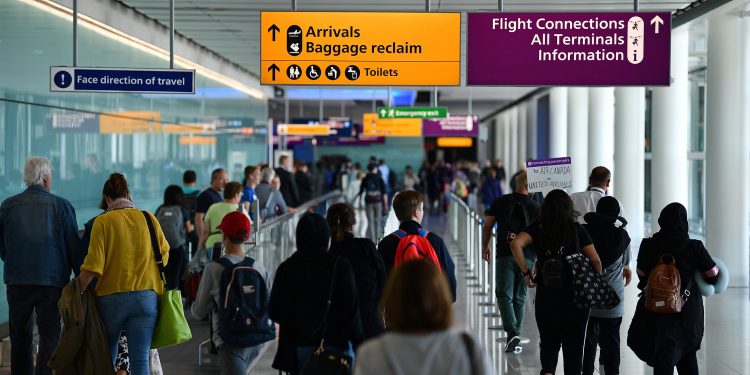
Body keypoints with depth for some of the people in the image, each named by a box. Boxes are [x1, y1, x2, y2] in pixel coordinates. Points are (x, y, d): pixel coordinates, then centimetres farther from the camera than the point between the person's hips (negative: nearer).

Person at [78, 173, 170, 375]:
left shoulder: (103, 221, -5)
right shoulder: (149, 219, 4)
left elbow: (93, 266, -11)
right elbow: (164, 254, 12)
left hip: (111, 297, -2)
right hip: (146, 296, 2)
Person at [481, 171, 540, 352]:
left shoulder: (501, 202, 6)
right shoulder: (535, 206, 5)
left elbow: (488, 226, 7)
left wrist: (485, 247, 20)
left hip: (505, 254, -1)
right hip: (527, 256, 1)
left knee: (504, 295, -2)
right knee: (520, 298, 12)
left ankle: (512, 332, -20)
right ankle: (516, 335, 14)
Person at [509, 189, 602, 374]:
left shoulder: (538, 228, -1)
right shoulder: (576, 229, -2)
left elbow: (516, 244, -17)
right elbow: (595, 260, -4)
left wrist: (526, 272, -7)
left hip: (546, 295, 1)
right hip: (575, 295, -1)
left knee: (549, 341, 15)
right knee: (573, 343, 11)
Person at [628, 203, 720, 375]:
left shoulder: (649, 246, -8)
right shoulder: (694, 247, -10)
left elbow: (641, 274, -2)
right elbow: (712, 273, -4)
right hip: (688, 310, 0)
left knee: (664, 356, 4)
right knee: (687, 353, 21)